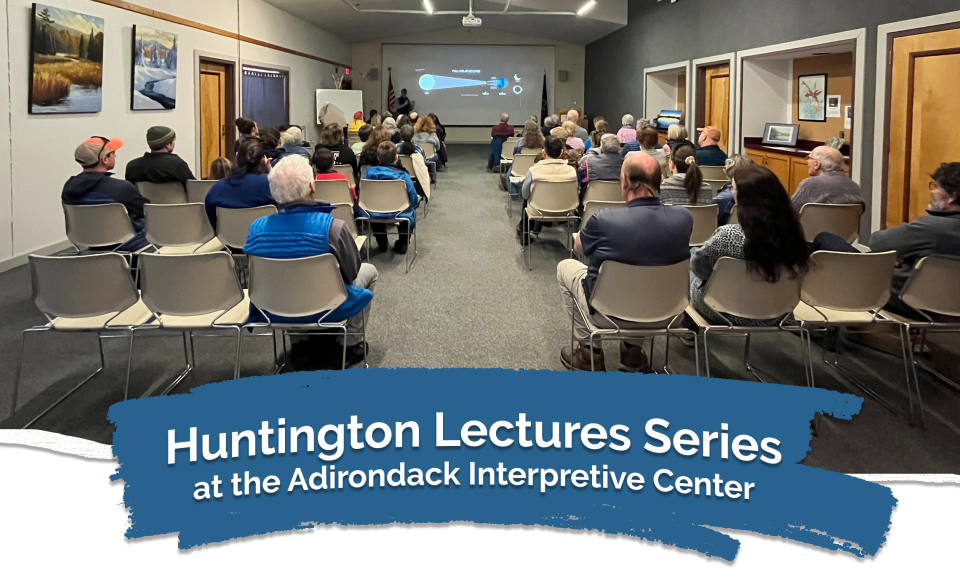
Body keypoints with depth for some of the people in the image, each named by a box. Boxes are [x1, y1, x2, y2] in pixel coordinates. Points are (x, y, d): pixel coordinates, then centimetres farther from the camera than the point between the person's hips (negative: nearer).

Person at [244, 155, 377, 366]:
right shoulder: (332, 226, -28)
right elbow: (351, 271, -13)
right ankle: (350, 344, 27)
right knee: (369, 270, 25)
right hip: (324, 308, -4)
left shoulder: (256, 228, -16)